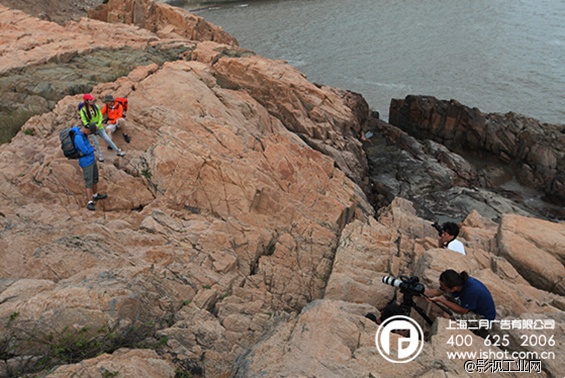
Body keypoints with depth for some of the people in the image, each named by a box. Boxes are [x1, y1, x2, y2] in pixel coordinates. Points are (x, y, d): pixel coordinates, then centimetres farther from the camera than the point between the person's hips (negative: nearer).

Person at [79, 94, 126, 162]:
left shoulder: (96, 107, -4)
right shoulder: (83, 110, -13)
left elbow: (100, 116, -2)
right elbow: (84, 121, -12)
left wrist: (98, 125, -16)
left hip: (99, 127, 2)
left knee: (108, 139, 0)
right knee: (96, 143, 5)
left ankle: (118, 151, 9)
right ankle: (100, 155, 23)